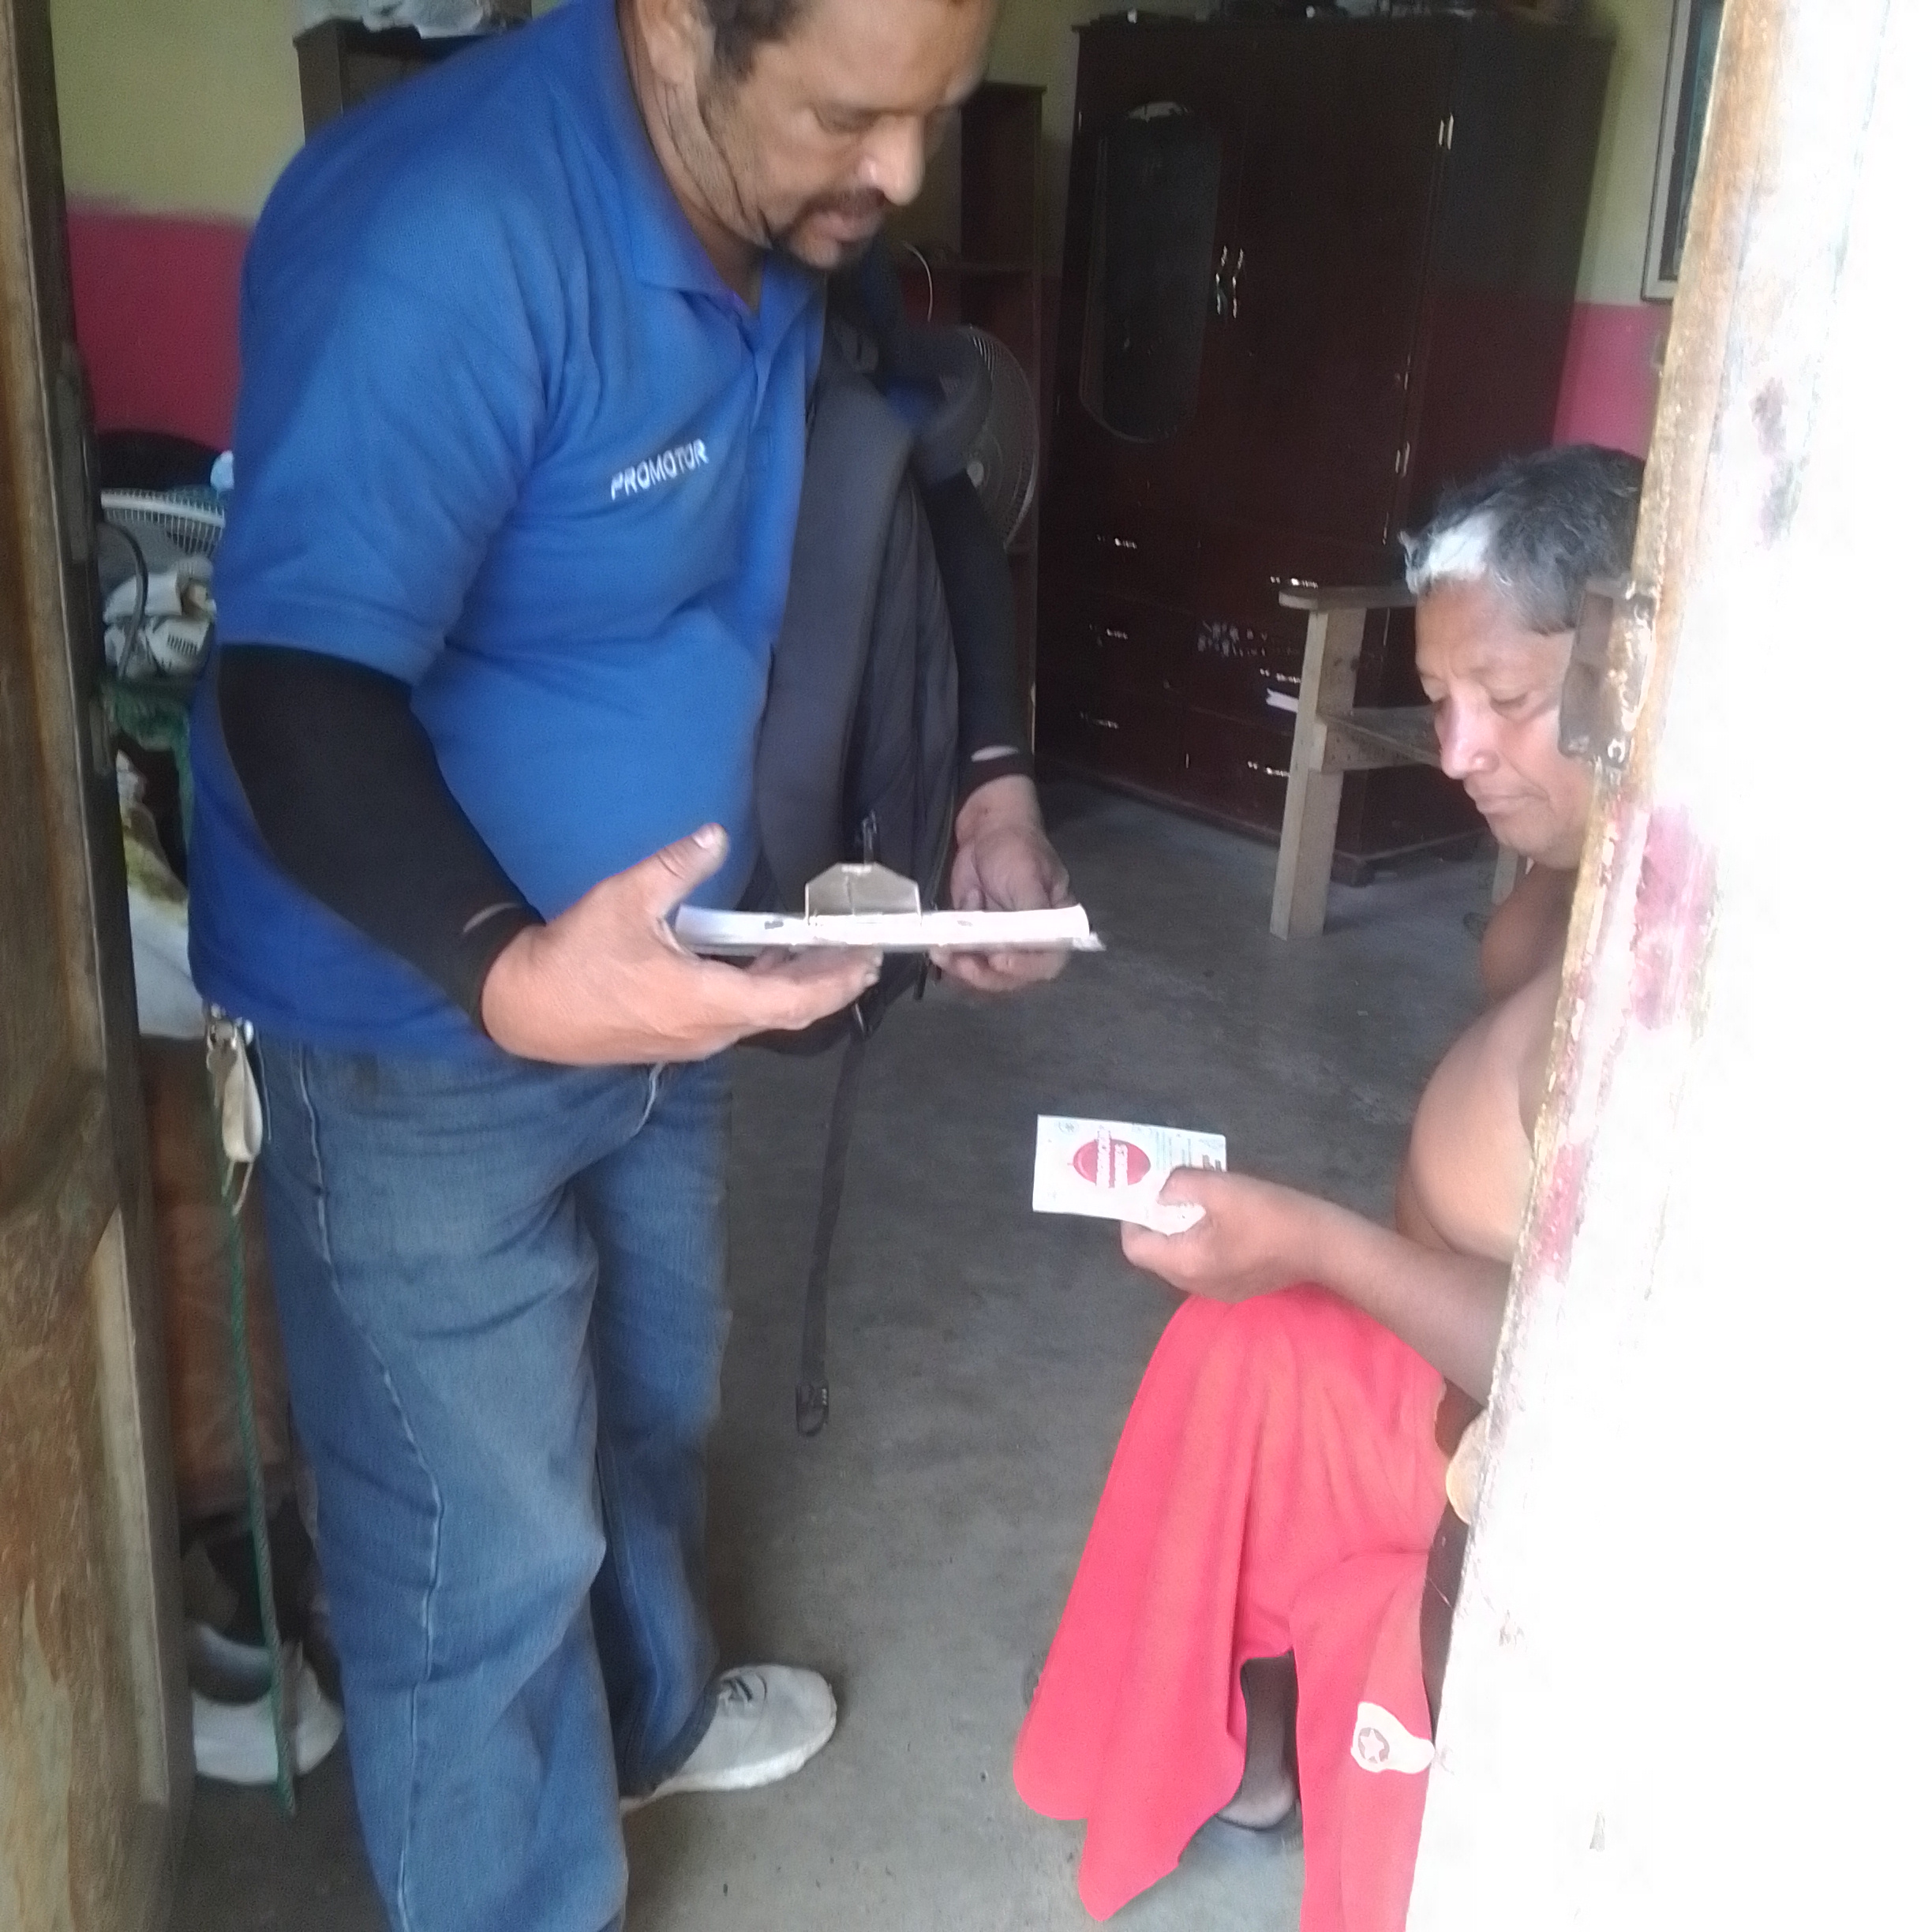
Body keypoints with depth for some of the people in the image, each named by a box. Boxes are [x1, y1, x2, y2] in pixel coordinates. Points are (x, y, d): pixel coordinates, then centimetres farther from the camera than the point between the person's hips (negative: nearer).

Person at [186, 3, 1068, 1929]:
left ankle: (643, 1712, 55)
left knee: (650, 1402, 27)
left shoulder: (795, 219, -4)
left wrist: (989, 786, -1)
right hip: (415, 1027, -8)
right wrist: (513, 970, -48)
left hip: (651, 971, 8)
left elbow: (919, 487, 11)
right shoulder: (448, 230, -29)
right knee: (484, 1545, 6)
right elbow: (292, 695, -33)